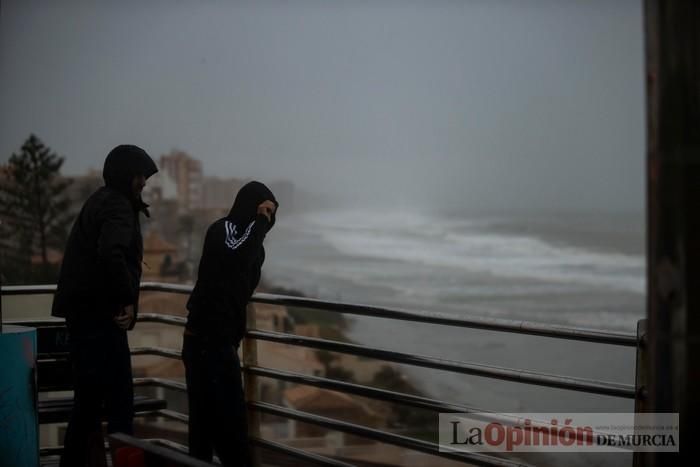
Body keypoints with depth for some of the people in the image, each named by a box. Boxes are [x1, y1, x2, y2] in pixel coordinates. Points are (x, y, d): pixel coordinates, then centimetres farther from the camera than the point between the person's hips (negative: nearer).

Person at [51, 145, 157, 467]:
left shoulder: (101, 202, 19)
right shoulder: (118, 206, -12)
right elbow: (111, 254, -29)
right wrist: (128, 300, -22)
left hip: (84, 313, 10)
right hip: (100, 315, -10)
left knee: (89, 400, 16)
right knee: (119, 403, -8)